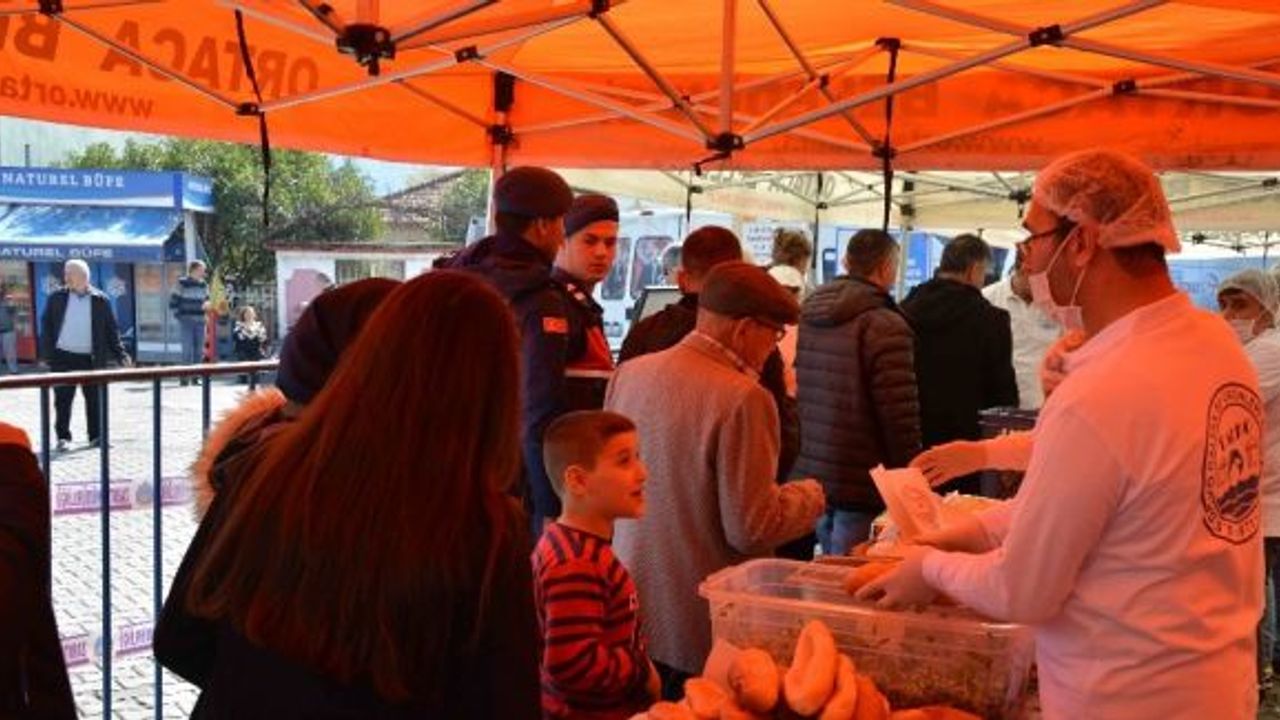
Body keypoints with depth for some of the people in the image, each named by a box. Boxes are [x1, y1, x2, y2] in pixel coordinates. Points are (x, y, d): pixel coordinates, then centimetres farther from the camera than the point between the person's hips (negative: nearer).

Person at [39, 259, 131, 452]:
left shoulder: (100, 301, 3)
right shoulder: (57, 298, 4)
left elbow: (111, 330, 5)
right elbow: (46, 325, 5)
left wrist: (120, 355, -2)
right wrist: (47, 353, -4)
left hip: (91, 358, 0)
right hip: (63, 357, 0)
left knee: (95, 398, 4)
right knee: (63, 399, 2)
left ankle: (96, 436, 15)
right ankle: (63, 437, 10)